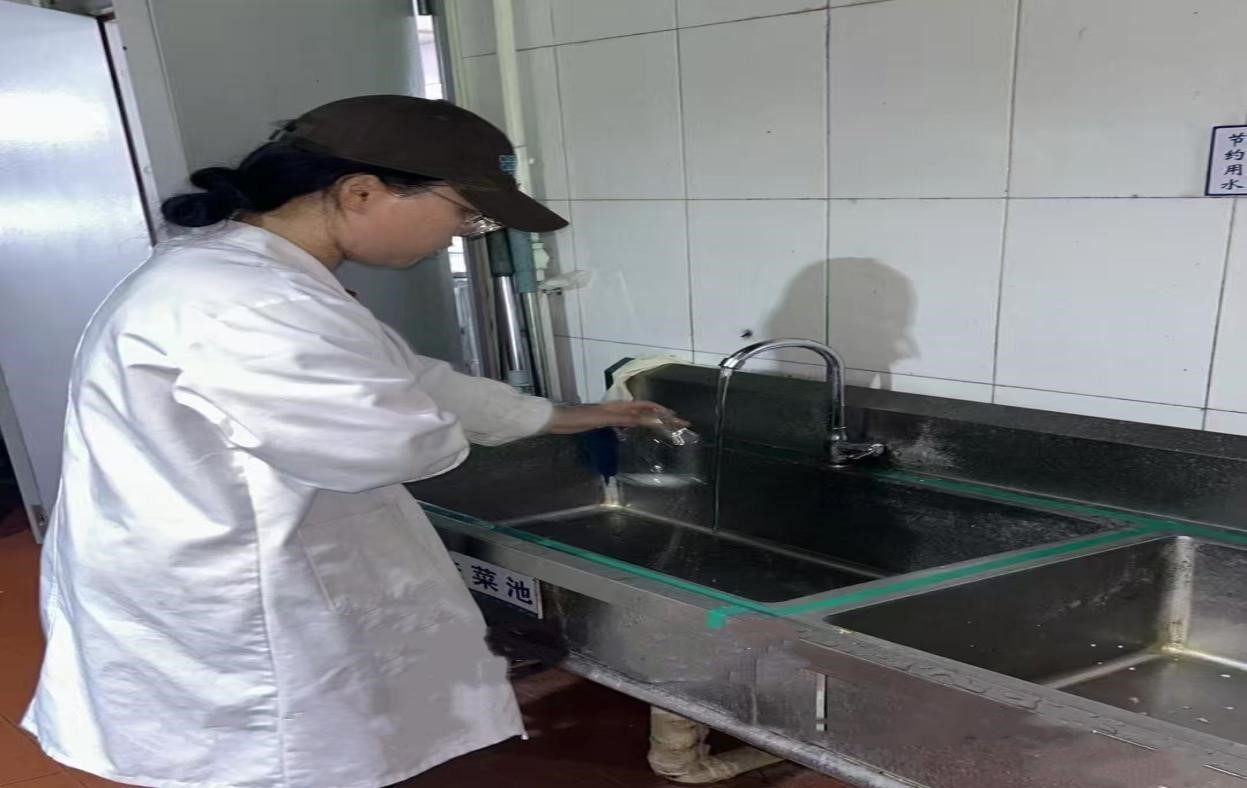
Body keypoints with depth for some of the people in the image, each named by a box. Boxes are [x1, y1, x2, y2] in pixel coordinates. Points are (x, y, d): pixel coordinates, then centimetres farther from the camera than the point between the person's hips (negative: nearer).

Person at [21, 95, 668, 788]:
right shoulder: (242, 308, -31)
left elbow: (402, 378, 13)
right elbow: (398, 438, -29)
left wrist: (562, 417, 18)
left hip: (233, 599, 10)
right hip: (213, 632, -10)